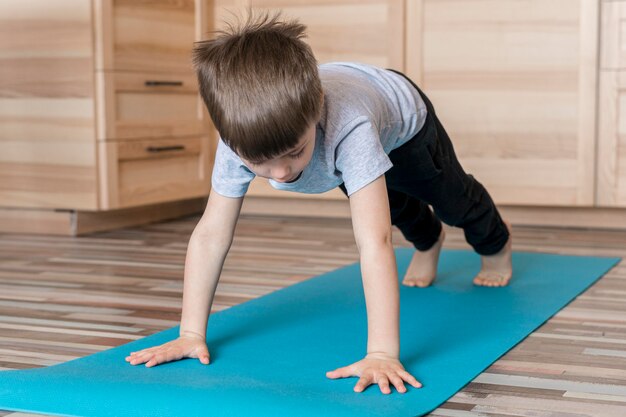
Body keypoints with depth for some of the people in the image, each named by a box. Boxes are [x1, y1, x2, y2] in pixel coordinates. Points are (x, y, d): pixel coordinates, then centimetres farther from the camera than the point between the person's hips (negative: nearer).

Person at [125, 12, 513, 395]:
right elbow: (211, 234, -38)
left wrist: (382, 354, -64)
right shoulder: (242, 137, -42)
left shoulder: (347, 128, -56)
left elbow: (374, 242, -60)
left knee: (454, 200, 25)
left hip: (404, 123, -3)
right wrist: (191, 334, -40)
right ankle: (428, 241, 67)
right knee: (395, 204, 32)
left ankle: (496, 243, 60)